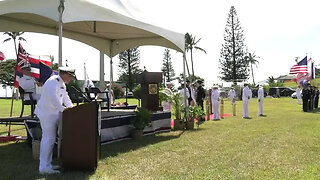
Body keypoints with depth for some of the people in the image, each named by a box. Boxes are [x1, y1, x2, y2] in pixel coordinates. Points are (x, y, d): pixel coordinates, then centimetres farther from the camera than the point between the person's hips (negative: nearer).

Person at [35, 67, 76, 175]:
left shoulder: (61, 83, 14)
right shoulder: (52, 82, -19)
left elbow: (65, 96, 21)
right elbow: (52, 97, -32)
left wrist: (71, 107, 11)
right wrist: (62, 108, -29)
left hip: (54, 113, 11)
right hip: (47, 113, -11)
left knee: (50, 138, 14)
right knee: (48, 138, -10)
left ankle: (47, 165, 23)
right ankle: (44, 167, -3)